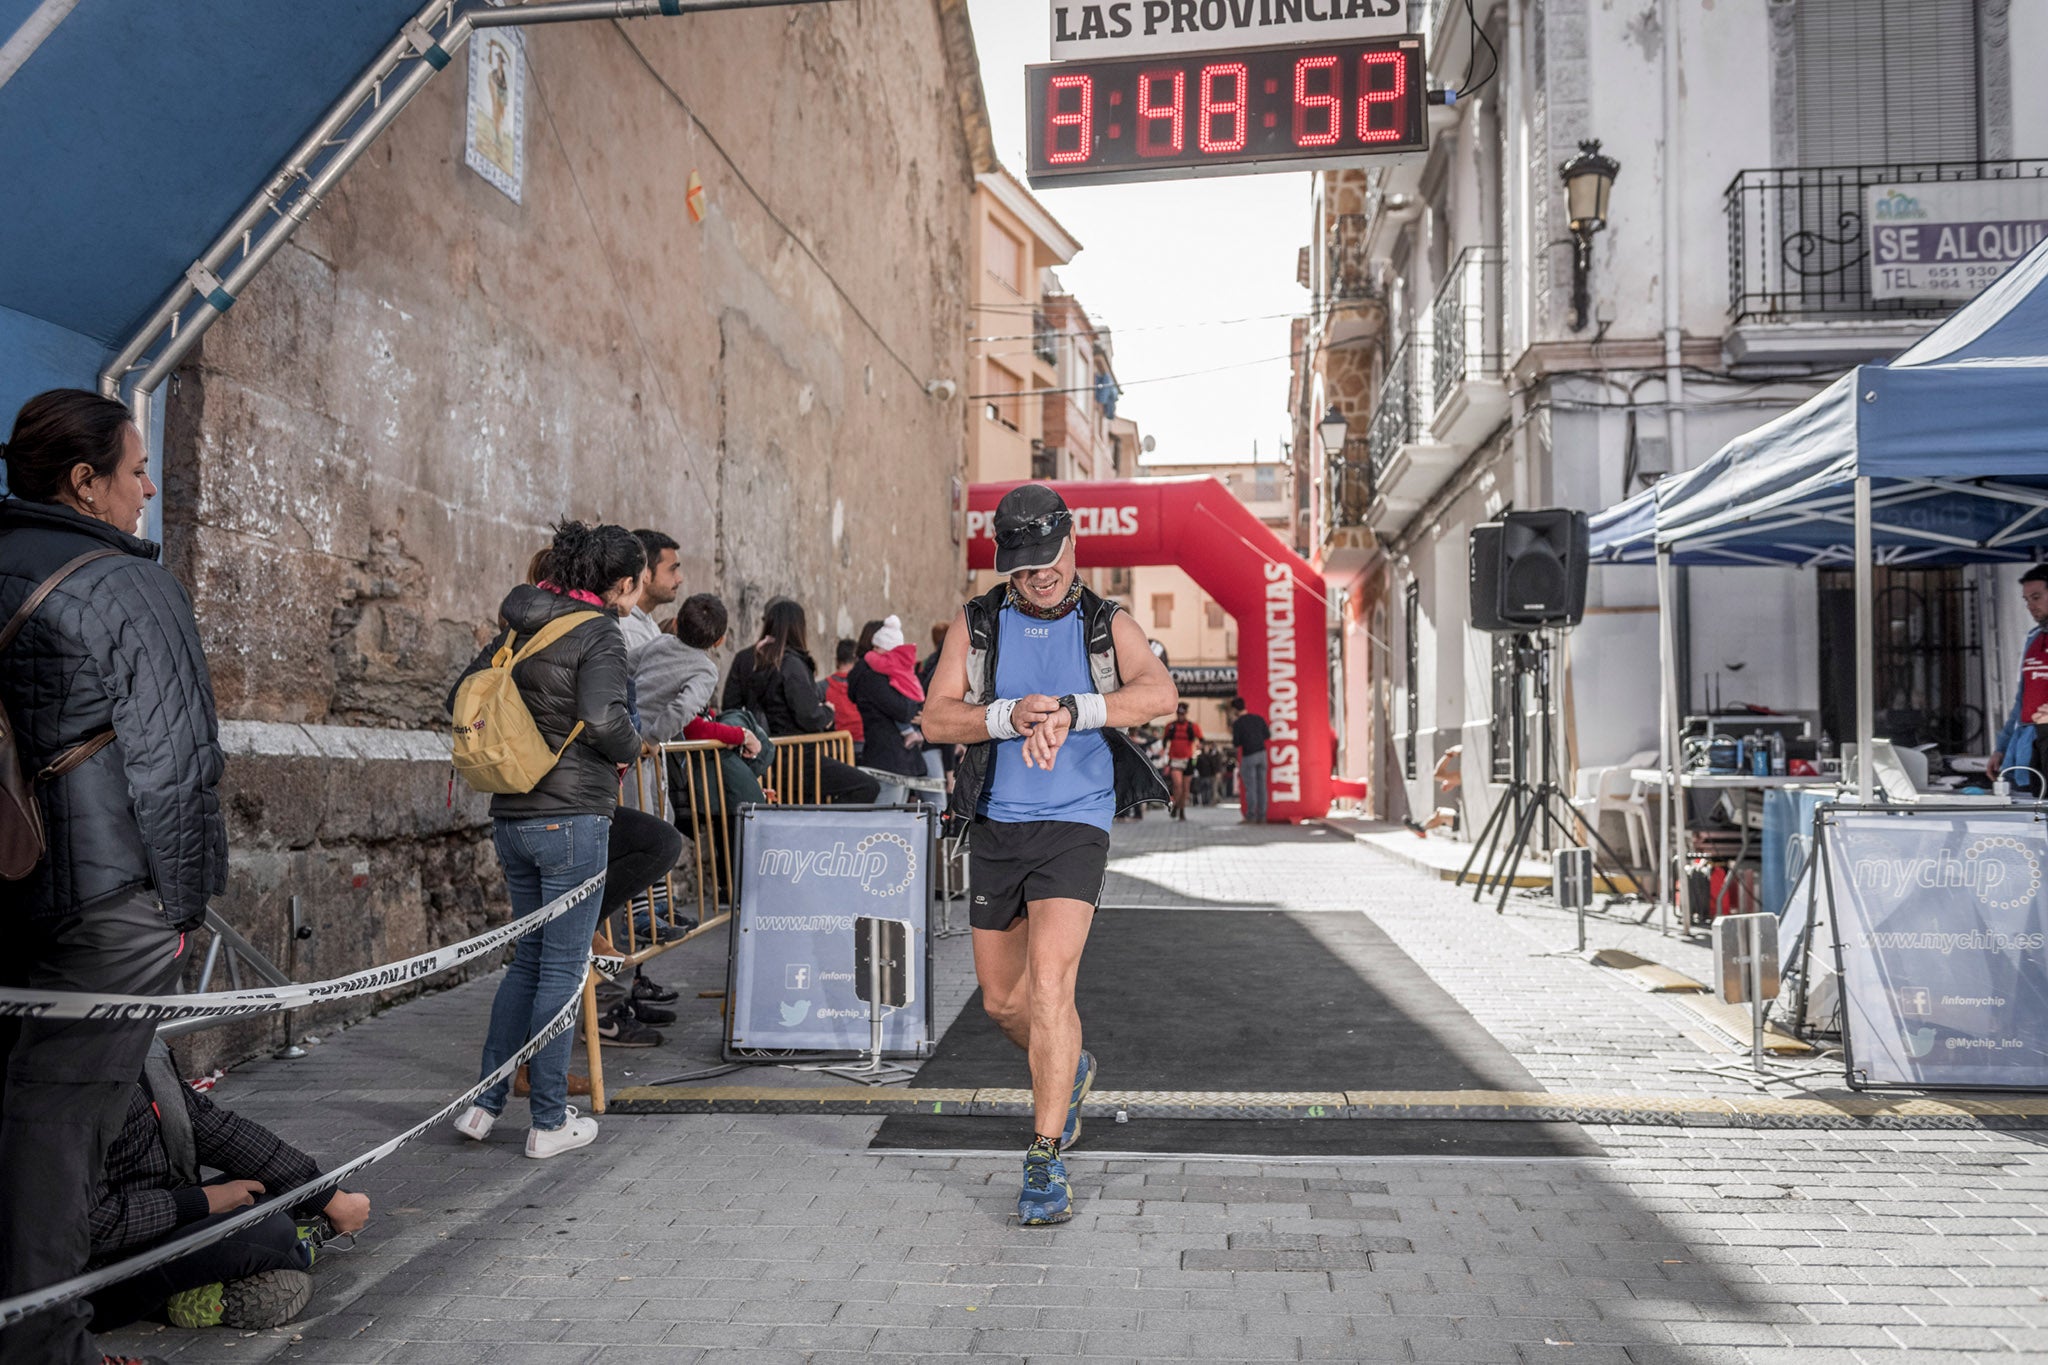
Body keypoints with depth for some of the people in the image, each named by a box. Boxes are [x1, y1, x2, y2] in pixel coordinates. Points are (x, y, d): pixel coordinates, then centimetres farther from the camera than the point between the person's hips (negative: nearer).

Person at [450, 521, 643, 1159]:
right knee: (562, 967, 2)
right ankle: (550, 1121, 10)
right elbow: (602, 719, -24)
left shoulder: (518, 627, 11)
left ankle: (483, 1102, 19)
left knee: (527, 957, 19)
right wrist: (630, 749, -4)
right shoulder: (599, 634, -11)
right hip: (572, 816, -7)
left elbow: (461, 698, 14)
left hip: (511, 816, 7)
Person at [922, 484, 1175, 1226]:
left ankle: (1046, 1162, -9)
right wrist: (1014, 716, -23)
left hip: (1075, 824, -3)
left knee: (1050, 980, -18)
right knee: (1003, 1000, 12)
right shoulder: (975, 624, 5)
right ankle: (1070, 1070, 43)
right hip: (995, 825, 3)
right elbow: (938, 719, -6)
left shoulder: (1108, 624, 2)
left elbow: (1159, 693, -17)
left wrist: (1069, 711, -30)